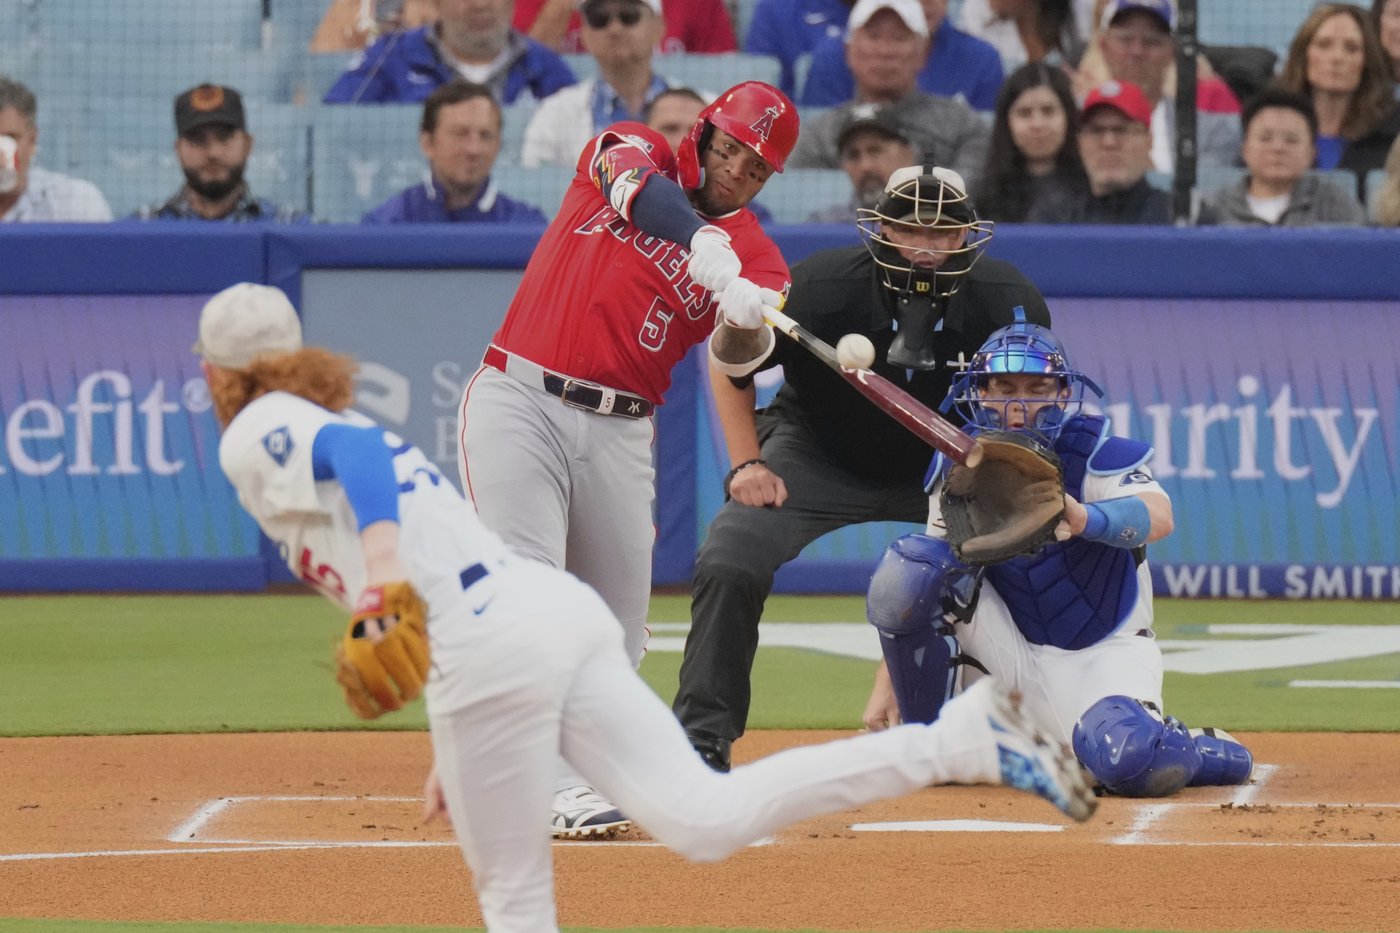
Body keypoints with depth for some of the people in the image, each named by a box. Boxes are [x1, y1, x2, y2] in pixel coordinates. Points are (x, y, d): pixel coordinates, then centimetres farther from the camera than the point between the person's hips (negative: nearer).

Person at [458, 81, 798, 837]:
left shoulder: (753, 255, 5)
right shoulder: (630, 152, 4)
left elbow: (735, 352, -14)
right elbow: (636, 186, -21)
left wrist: (746, 320, -38)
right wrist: (703, 242, -39)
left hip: (619, 433, 3)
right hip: (518, 401, -3)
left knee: (616, 631, 6)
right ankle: (564, 792, -22)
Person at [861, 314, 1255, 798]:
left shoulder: (1095, 452, -14)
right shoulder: (959, 466, -1)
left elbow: (1158, 517, -35)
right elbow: (926, 580, 5)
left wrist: (1084, 519, -57)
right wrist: (886, 684, -3)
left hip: (1099, 656, -3)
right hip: (1008, 653, 3)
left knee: (1129, 761, -35)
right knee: (905, 568, -21)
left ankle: (1195, 750, 4)